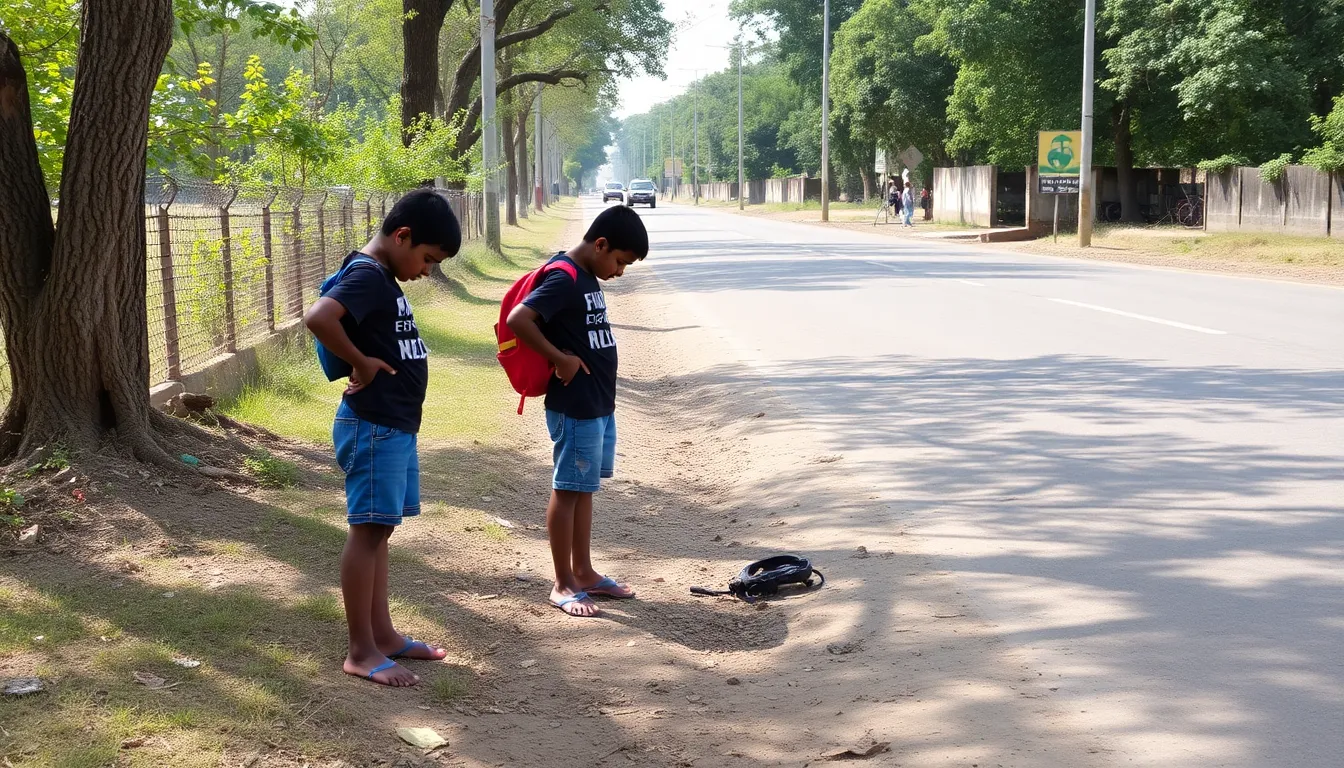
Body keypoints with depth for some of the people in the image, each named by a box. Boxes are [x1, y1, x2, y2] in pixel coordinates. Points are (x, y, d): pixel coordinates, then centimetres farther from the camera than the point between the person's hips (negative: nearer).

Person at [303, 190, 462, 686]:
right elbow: (318, 318, -34)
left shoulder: (384, 278, 12)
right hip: (373, 427, -10)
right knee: (367, 530, -5)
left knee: (379, 530, 14)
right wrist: (361, 363, -22)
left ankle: (383, 634, 23)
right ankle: (361, 652, 1)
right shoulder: (367, 276, -17)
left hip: (396, 426, 10)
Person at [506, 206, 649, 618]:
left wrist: (606, 393, 16)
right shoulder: (564, 279, -18)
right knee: (568, 490, 0)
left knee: (585, 489, 15)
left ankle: (584, 573, 25)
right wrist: (561, 359, -21)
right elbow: (517, 320, -28)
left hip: (599, 406, 9)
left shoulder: (588, 278, 10)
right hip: (574, 409, -9)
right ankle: (564, 584, 8)